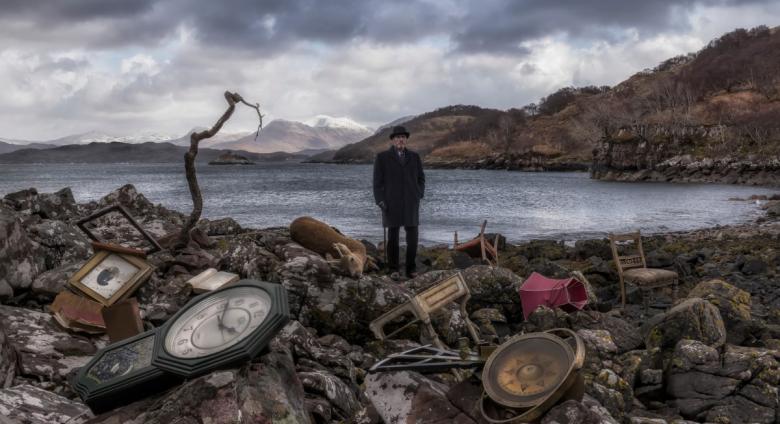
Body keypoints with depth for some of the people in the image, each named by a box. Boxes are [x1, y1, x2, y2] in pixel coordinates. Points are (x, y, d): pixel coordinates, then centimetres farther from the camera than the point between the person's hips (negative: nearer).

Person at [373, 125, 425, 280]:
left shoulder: (414, 157, 8)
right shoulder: (382, 157, -1)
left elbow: (420, 179, 12)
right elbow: (378, 181, -2)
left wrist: (418, 196, -2)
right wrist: (380, 201, -11)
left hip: (410, 203, 3)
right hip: (391, 203, -3)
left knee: (412, 236, 0)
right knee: (393, 236, -1)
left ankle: (411, 269, 11)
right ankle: (394, 270, 9)